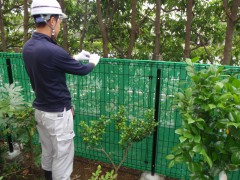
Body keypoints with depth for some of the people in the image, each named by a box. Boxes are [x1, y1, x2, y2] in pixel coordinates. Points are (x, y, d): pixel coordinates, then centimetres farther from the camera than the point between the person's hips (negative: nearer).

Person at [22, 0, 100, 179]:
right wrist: (93, 61, 7)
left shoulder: (28, 47, 0)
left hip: (40, 110, 9)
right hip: (57, 114, -9)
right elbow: (81, 70, -13)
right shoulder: (51, 50, -27)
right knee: (62, 156, 8)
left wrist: (76, 57, 17)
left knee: (47, 152, 25)